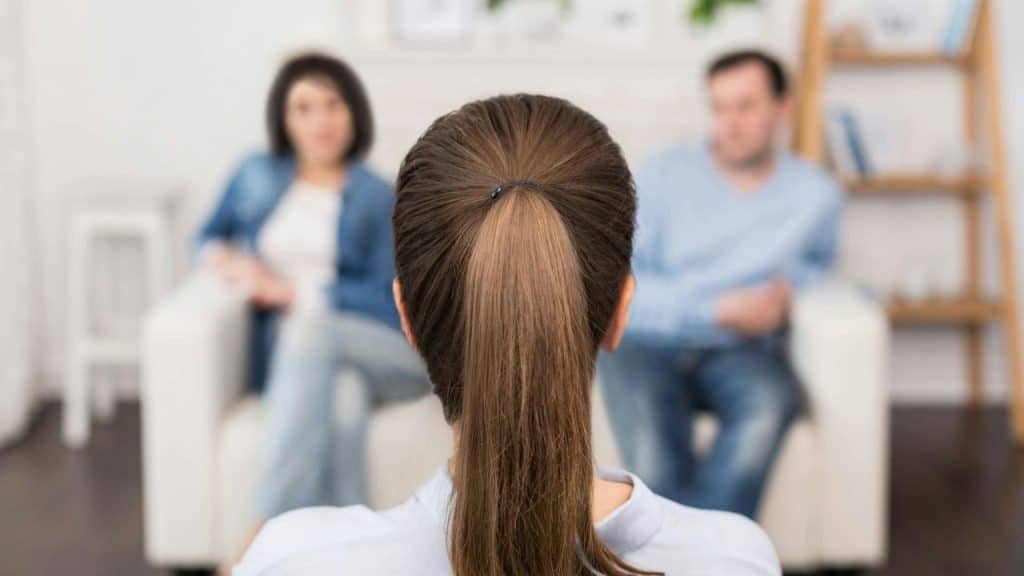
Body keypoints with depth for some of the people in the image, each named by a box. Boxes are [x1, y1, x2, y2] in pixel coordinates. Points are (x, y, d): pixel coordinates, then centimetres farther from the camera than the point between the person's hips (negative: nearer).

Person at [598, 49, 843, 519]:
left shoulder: (816, 194, 5)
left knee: (770, 404, -35)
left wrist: (788, 286, 0)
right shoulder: (664, 175, 0)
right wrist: (716, 309, -14)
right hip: (647, 343, -1)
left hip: (742, 352, 1)